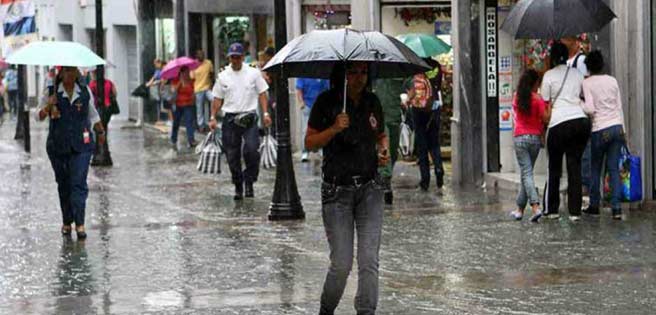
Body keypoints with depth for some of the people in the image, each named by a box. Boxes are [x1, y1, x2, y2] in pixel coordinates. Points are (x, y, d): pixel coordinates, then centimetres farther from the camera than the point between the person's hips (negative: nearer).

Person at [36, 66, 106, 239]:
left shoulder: (85, 92, 5)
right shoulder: (52, 92, 0)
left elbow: (93, 114, 20)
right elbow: (39, 116, -7)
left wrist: (100, 131, 25)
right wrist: (49, 106, -25)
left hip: (81, 146, 0)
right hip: (58, 146, 0)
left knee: (79, 183, -10)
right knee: (63, 185, 8)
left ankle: (79, 223, -15)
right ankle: (67, 221, 21)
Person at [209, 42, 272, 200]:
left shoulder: (253, 73, 5)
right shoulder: (223, 76, 8)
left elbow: (262, 94, 6)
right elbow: (218, 99, 11)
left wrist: (265, 113, -4)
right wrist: (213, 117, 2)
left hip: (249, 117, -2)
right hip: (230, 119, 2)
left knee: (251, 150, -18)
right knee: (232, 155, 3)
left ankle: (249, 181, -2)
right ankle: (238, 187, 16)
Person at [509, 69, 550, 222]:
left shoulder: (516, 97, 3)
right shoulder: (537, 98, -7)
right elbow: (545, 118, -10)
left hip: (519, 137, 0)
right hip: (535, 138, 0)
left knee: (526, 173, -4)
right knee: (527, 173, 13)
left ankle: (535, 207, -21)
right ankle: (520, 209, 19)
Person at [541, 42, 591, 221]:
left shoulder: (549, 75, 1)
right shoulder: (577, 74, 14)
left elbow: (546, 104, 2)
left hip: (559, 123, -3)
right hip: (581, 120, 3)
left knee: (554, 168, 8)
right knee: (575, 166, 5)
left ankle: (551, 209, 12)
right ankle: (575, 211, 0)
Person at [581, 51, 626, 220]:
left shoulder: (587, 83, -5)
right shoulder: (612, 81, 8)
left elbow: (590, 108, -14)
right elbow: (619, 107, 11)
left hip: (600, 130, -3)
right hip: (617, 126, 3)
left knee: (596, 168, 11)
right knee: (614, 168, 2)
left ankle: (594, 205, 16)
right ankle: (616, 207, -5)